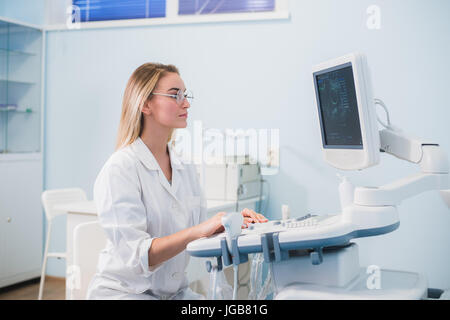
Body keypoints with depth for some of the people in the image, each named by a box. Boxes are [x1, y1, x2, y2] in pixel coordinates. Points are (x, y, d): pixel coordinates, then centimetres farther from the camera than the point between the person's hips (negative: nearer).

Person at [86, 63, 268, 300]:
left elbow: (197, 238, 11)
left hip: (176, 290, 6)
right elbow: (135, 255, -23)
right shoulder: (119, 170, -15)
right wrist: (196, 231, -33)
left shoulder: (185, 167, 8)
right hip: (124, 290, -6)